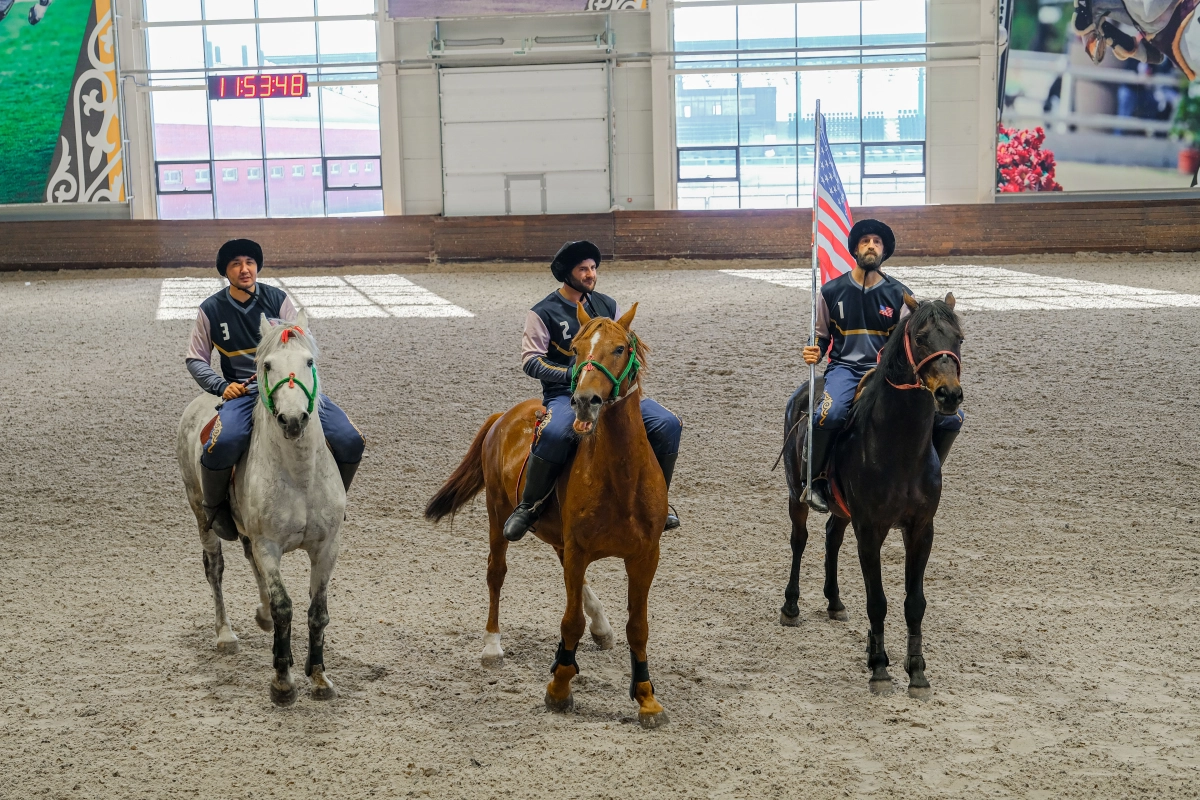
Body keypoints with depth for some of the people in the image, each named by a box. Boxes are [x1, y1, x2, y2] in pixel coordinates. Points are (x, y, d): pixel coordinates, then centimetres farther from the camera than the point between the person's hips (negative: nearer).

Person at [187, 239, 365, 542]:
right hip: (243, 392, -1)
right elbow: (195, 359, 12)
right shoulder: (211, 310, 5)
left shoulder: (278, 299, 5)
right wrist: (222, 386, -5)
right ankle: (215, 508, -4)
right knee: (221, 446, -36)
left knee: (350, 441, -18)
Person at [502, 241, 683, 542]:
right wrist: (574, 374, -17)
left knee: (668, 424, -15)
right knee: (555, 433, -40)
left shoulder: (606, 305, 14)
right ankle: (529, 506, -18)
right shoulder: (543, 313, -1)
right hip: (564, 394, -5)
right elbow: (531, 362, -5)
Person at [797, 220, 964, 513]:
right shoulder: (832, 291, 4)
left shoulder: (899, 294, 5)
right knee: (830, 414, -37)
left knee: (950, 416, -15)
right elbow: (822, 335, 15)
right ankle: (817, 478, -9)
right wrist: (815, 352, -7)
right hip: (846, 368, -2)